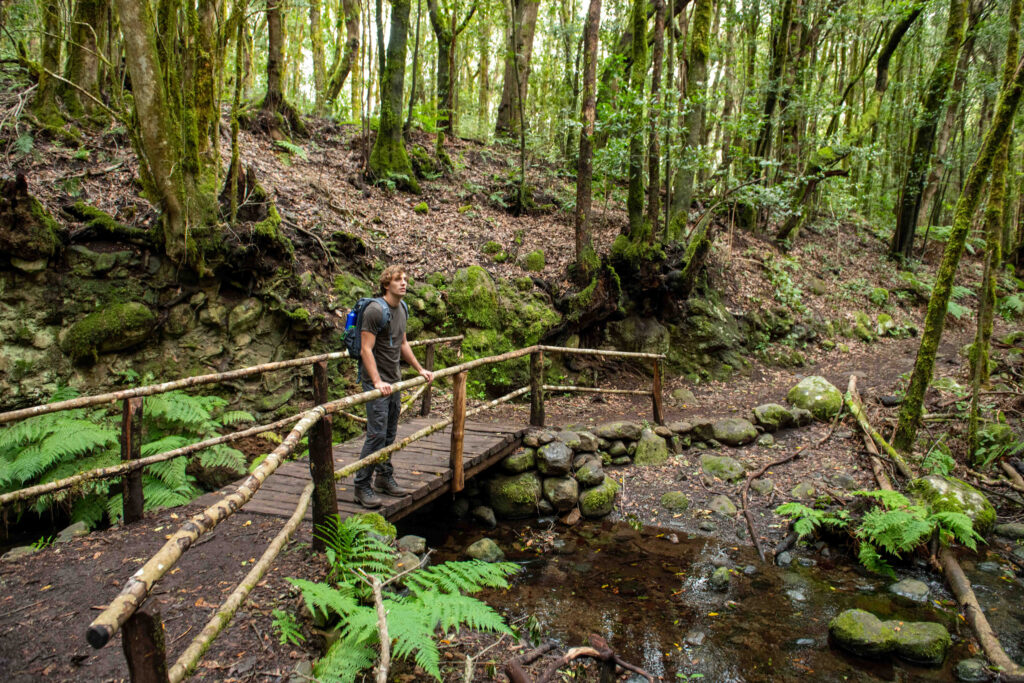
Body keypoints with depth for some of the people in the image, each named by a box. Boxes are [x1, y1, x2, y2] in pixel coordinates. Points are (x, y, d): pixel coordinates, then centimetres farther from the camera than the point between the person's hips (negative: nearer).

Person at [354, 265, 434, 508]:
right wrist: (377, 382, -27)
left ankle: (384, 478, 24)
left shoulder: (402, 309, 12)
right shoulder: (375, 310, -15)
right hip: (376, 381, -8)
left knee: (390, 433, 12)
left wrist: (420, 369, 21)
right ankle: (362, 486, 0)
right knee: (377, 433, -10)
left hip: (394, 380, 8)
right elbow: (366, 350, -19)